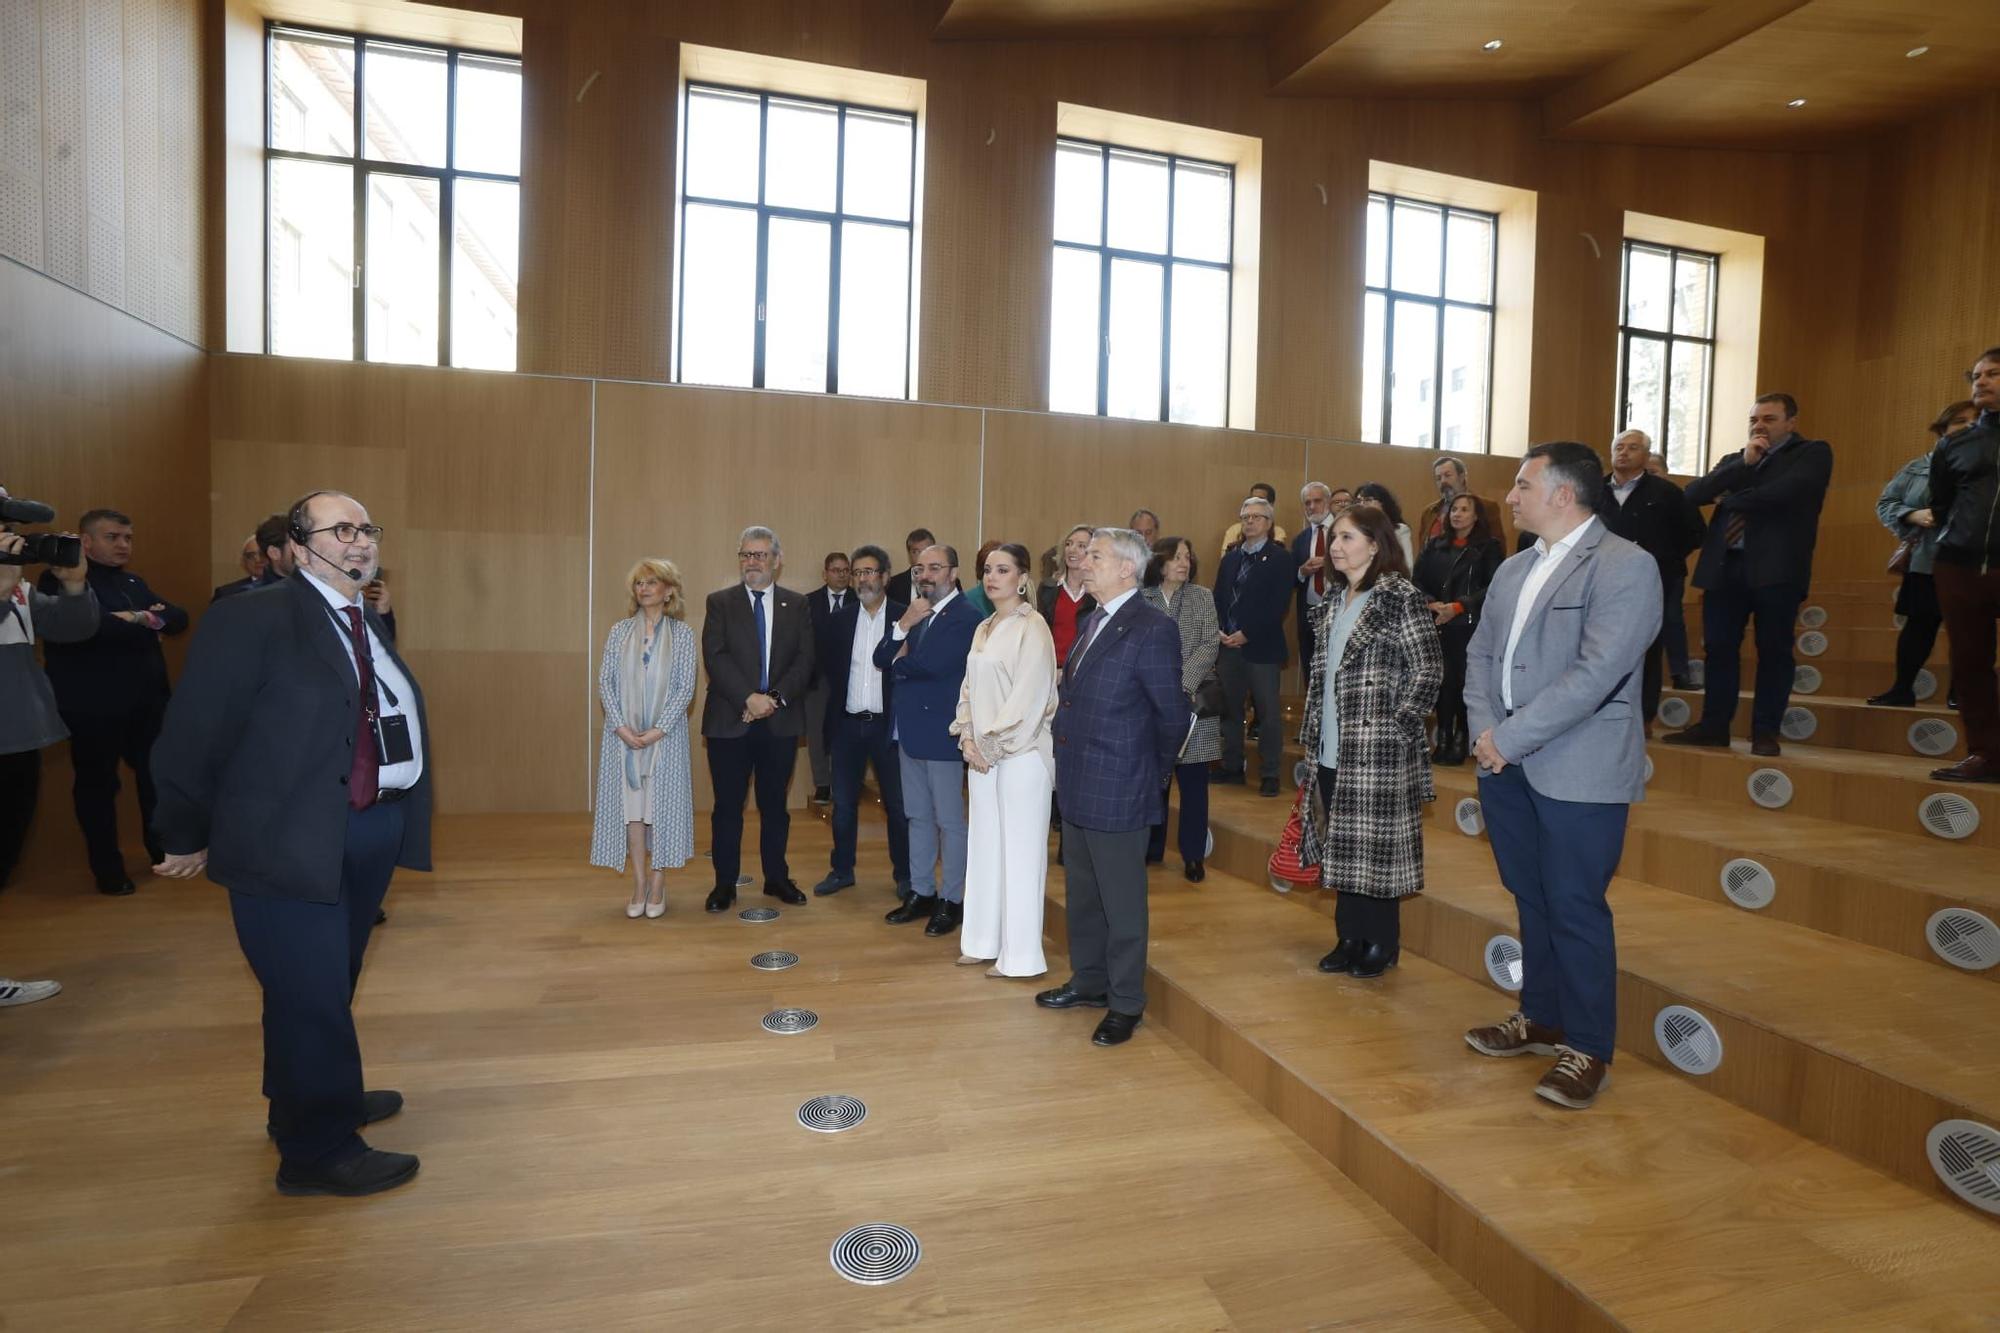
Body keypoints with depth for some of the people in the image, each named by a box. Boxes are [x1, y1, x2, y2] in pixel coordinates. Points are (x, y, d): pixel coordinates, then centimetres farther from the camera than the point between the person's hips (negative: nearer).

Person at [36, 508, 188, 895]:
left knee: (157, 778, 14)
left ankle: (164, 851, 30)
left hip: (146, 701, 6)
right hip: (95, 705, -6)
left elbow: (179, 618, 6)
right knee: (97, 785, 6)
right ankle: (108, 870, 18)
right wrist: (147, 624, -12)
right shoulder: (61, 579, -7)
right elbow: (91, 623, -24)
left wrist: (145, 618, -12)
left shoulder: (133, 581, 16)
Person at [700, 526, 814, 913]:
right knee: (727, 806, 5)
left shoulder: (797, 605, 7)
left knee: (775, 804, 12)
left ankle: (777, 878, 24)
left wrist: (775, 698, -14)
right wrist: (748, 699, -18)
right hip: (730, 721, -1)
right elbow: (715, 659, -8)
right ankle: (725, 884, 16)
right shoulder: (720, 603, 3)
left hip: (781, 721, 2)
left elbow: (804, 661, -1)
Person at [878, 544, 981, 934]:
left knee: (949, 820, 4)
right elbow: (881, 659, 4)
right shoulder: (913, 613, 11)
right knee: (918, 818, 17)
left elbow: (932, 663, -25)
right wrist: (903, 625, -14)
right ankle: (921, 893, 29)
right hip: (910, 729, 8)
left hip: (941, 731, -8)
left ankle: (952, 900, 17)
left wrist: (900, 663, -4)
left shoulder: (965, 617, -14)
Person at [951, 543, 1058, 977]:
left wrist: (994, 744, -13)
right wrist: (967, 737, 1)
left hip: (1021, 753, -7)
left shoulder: (1032, 627, -9)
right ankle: (986, 942, 24)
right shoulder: (983, 629, 14)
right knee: (984, 844, 12)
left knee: (1019, 850, -1)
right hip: (982, 754, 8)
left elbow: (1030, 696, -15)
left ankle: (1020, 956, 9)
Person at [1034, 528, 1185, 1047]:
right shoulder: (1093, 621, 10)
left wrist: (1155, 771, 0)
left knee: (1121, 902, 6)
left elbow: (1172, 714, -12)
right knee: (1082, 895, 21)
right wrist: (1068, 760, 12)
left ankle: (1126, 1003, 23)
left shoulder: (1152, 630, -17)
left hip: (1117, 791, -9)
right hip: (1077, 788, 9)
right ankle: (1088, 982, 39)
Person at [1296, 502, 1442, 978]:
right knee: (1342, 846, 13)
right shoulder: (1335, 602, 12)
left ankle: (1381, 944, 18)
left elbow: (1428, 671, -13)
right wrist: (1314, 731, 12)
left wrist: (1398, 725, -14)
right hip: (1333, 750, 7)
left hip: (1379, 750, -7)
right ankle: (1350, 938, 25)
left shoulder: (1401, 597, -10)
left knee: (1376, 846, 2)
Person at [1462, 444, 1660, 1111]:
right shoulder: (1513, 569, 14)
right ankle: (1541, 1018, 32)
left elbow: (1596, 674, -19)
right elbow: (1480, 654, 13)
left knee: (1575, 907, 1)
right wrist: (1484, 731, -3)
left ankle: (1588, 1048, 16)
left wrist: (1511, 737, -18)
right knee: (1531, 899, 16)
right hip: (1507, 765, 7)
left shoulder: (1625, 567, -10)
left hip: (1579, 771, -7)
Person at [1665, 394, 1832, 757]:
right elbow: (1693, 493, 5)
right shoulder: (1733, 460, 21)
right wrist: (1743, 464, -3)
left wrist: (1727, 500, 1)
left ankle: (1765, 730, 7)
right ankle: (1714, 725, 12)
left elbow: (1782, 492, -13)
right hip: (1724, 565, 5)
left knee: (1773, 650, 0)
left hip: (1776, 566, -4)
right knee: (1718, 648, 4)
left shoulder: (1813, 452, 6)